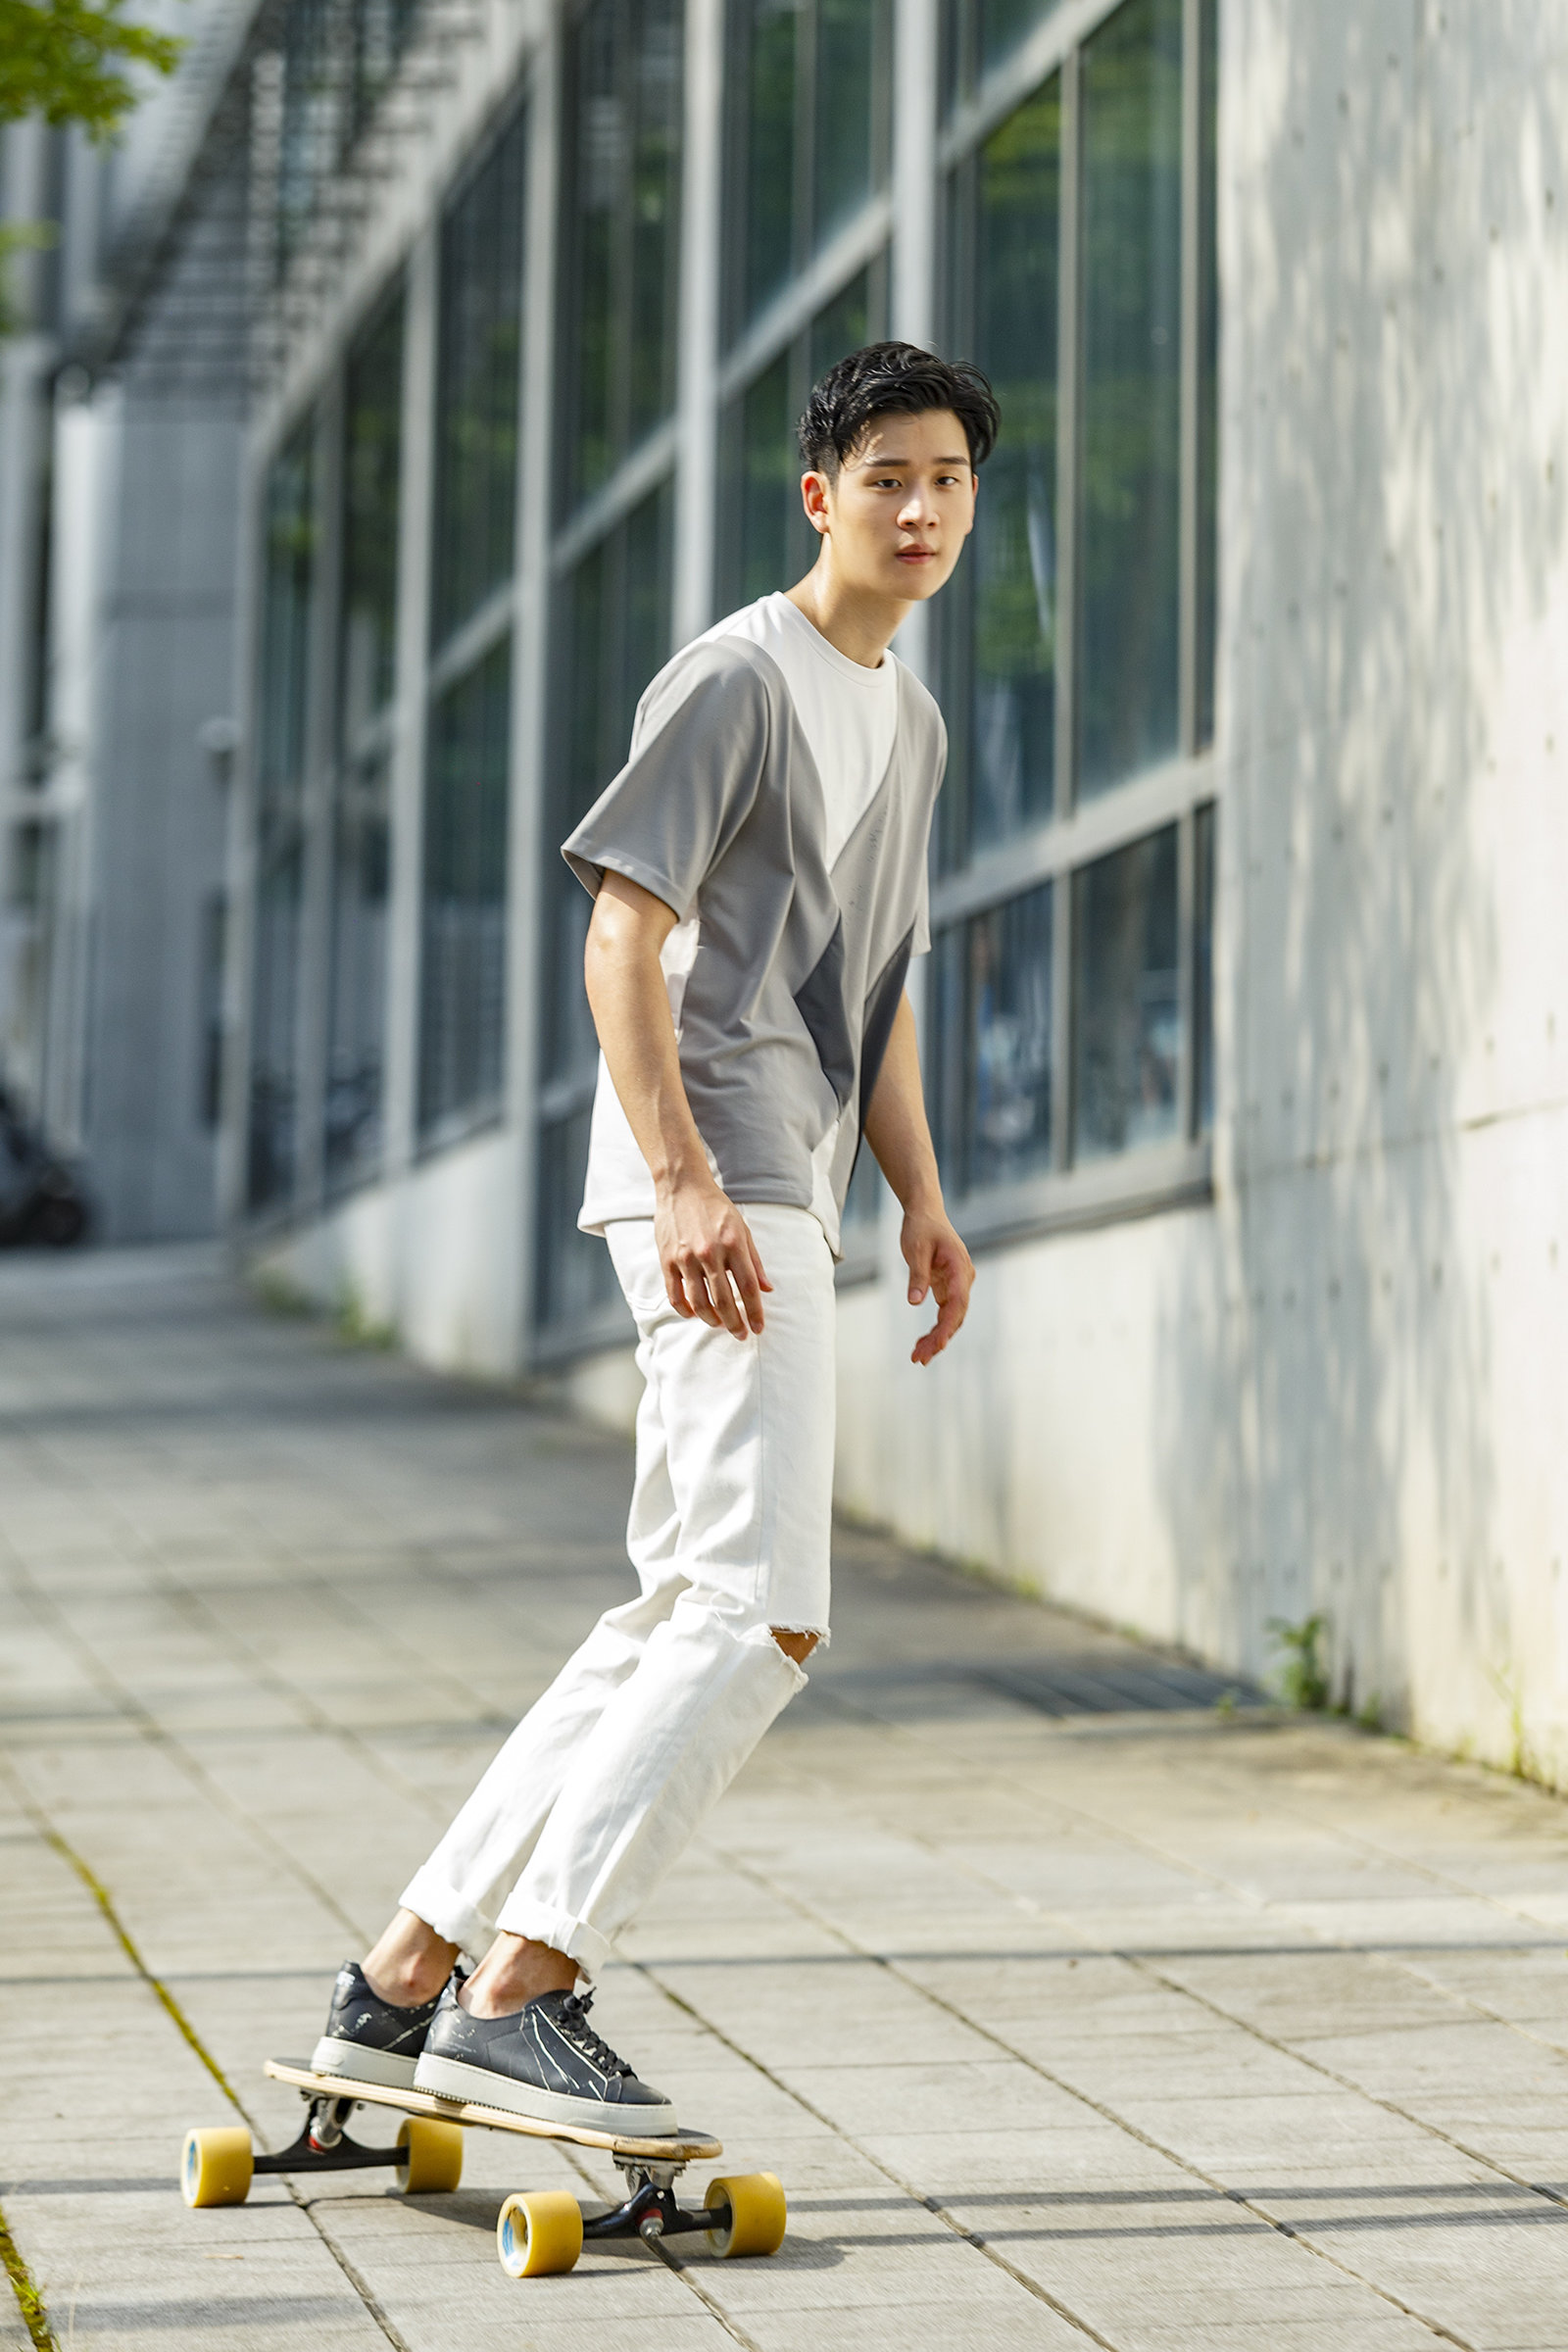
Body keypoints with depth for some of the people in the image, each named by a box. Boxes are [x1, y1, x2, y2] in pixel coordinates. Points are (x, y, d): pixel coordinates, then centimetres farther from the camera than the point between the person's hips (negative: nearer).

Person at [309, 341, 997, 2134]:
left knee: (676, 1620, 10)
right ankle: (516, 1992, -18)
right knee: (762, 1614, -18)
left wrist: (921, 1201, 18)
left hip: (783, 1206, 10)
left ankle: (405, 1980, 15)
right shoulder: (738, 677, -6)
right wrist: (685, 1177, -24)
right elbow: (624, 936, -14)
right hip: (710, 1192, -10)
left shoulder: (910, 720, 23)